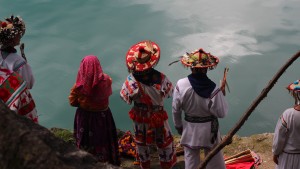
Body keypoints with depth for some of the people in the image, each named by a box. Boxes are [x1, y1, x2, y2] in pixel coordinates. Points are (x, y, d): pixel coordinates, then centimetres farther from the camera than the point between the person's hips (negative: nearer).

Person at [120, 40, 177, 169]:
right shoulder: (161, 78, -28)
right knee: (164, 140, 24)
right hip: (158, 116, -1)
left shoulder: (131, 81, -27)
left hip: (139, 117, 1)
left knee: (141, 141, 26)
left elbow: (125, 97, -10)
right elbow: (169, 92, -11)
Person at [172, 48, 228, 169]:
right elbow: (221, 113, -14)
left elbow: (176, 109, -5)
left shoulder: (181, 85, -16)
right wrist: (222, 94, -1)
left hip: (190, 129, 1)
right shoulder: (213, 89, -21)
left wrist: (178, 126, 11)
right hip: (209, 129, -1)